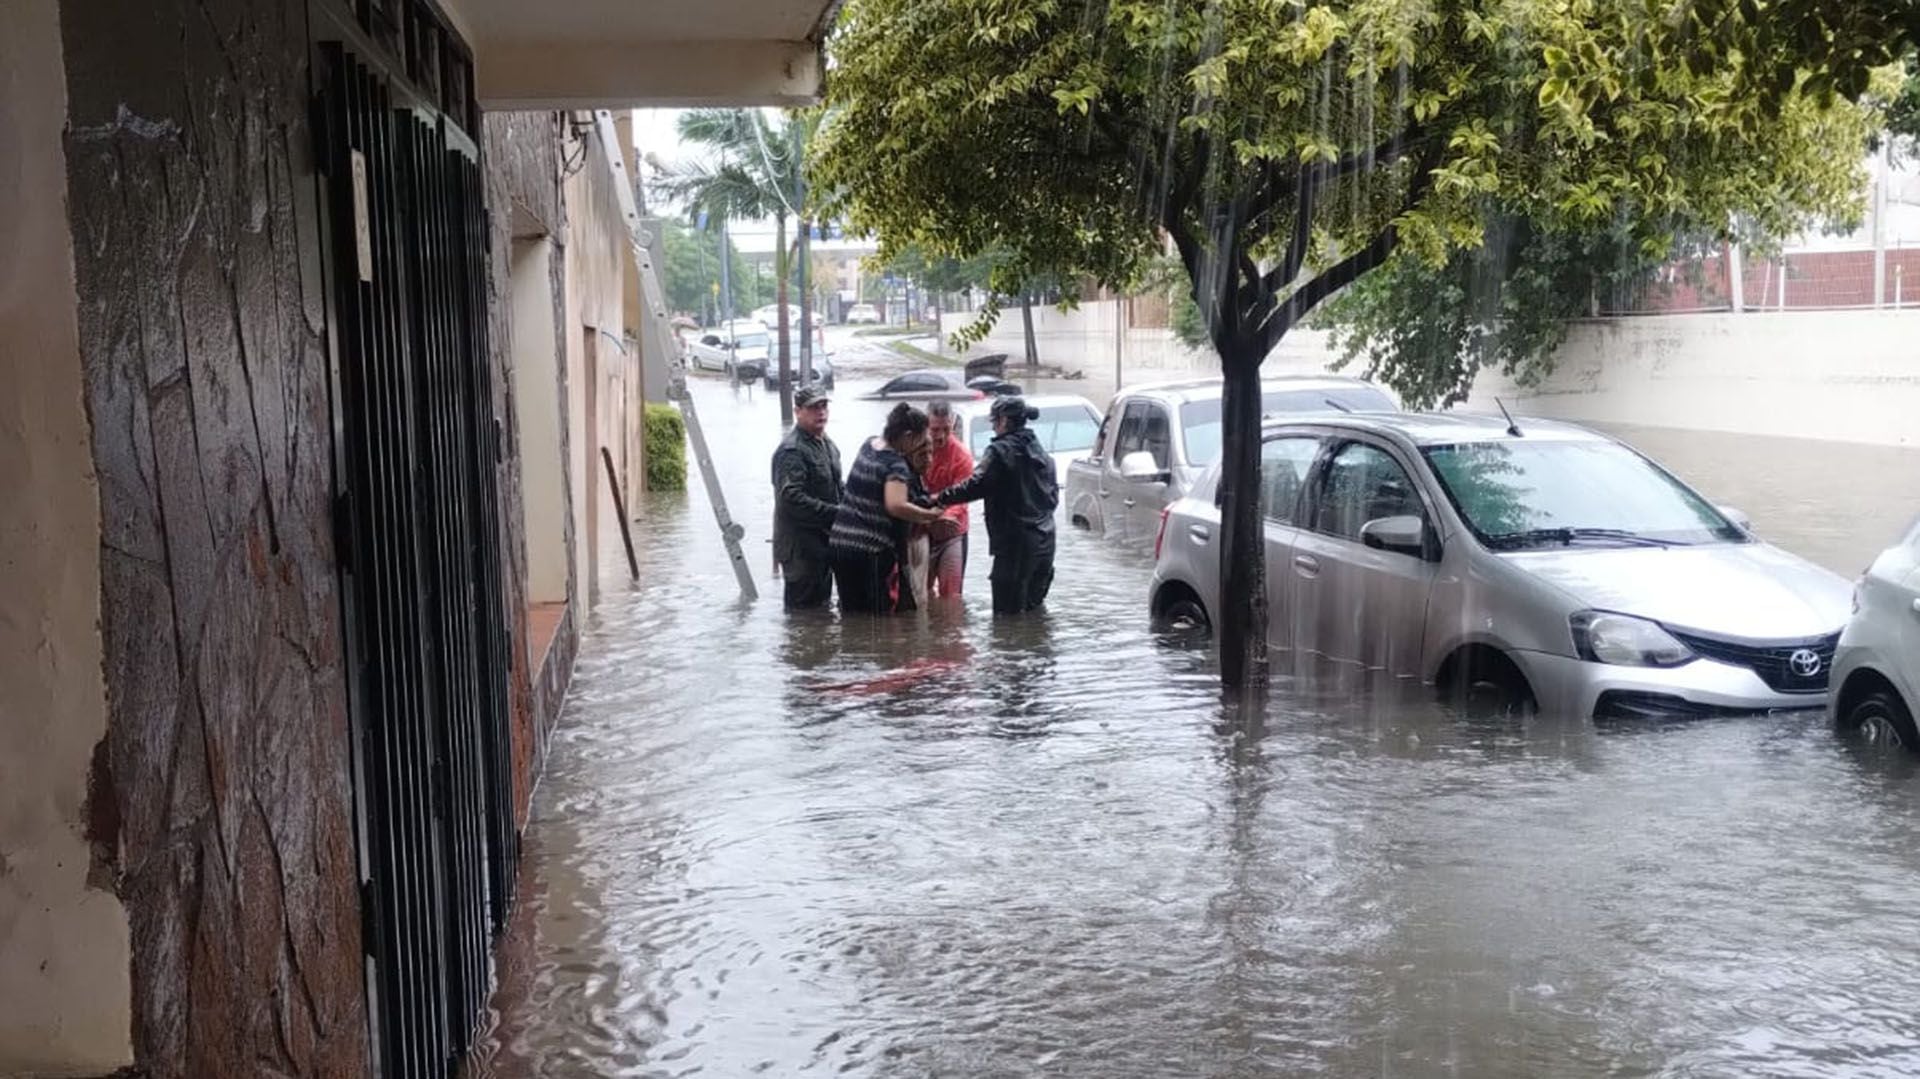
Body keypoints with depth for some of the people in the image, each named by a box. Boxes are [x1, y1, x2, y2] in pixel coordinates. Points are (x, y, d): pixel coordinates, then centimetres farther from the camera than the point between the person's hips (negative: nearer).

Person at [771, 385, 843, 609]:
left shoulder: (827, 444, 15)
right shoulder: (791, 451, -18)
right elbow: (792, 498, -27)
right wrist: (835, 513, -24)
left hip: (823, 542, 10)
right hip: (801, 546, -10)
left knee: (821, 606, 18)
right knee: (804, 607, -6)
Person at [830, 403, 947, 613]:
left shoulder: (868, 446, 11)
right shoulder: (896, 465, -15)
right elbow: (896, 506, -29)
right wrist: (929, 515, -18)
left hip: (840, 543, 8)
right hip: (872, 551, -8)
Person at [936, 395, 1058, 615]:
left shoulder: (1000, 451, -9)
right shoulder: (1041, 453, 15)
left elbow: (976, 485, -19)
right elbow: (1053, 496, 20)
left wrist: (940, 498, -13)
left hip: (1015, 544, -8)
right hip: (1044, 542, 8)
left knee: (1007, 613, -5)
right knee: (1033, 609, 16)